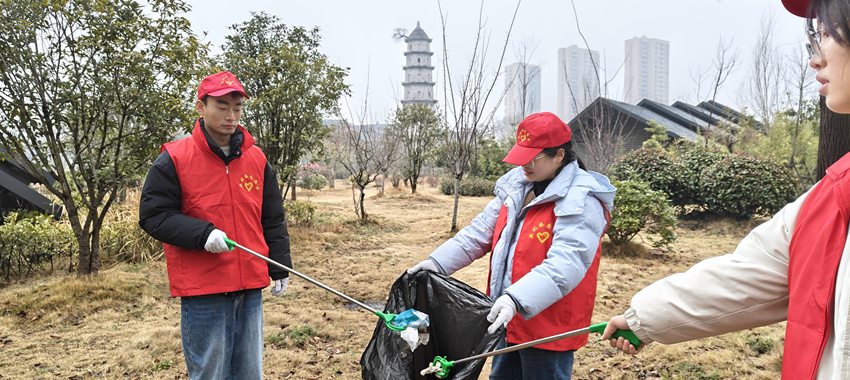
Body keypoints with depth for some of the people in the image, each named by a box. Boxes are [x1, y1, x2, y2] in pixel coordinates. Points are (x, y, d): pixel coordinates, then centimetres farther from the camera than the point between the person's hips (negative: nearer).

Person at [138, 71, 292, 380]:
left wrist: (280, 268, 11)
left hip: (250, 288, 5)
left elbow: (272, 220, 14)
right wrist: (203, 234, -20)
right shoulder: (173, 160, -5)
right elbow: (153, 215, -7)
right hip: (202, 291, -4)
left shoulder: (257, 160, 9)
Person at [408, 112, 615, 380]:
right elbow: (480, 231, 12)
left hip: (549, 329, -8)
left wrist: (517, 299, -43)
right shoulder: (516, 185, 6)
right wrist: (438, 262, 3)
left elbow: (565, 265, -31)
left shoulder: (581, 202, -20)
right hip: (508, 319, 8)